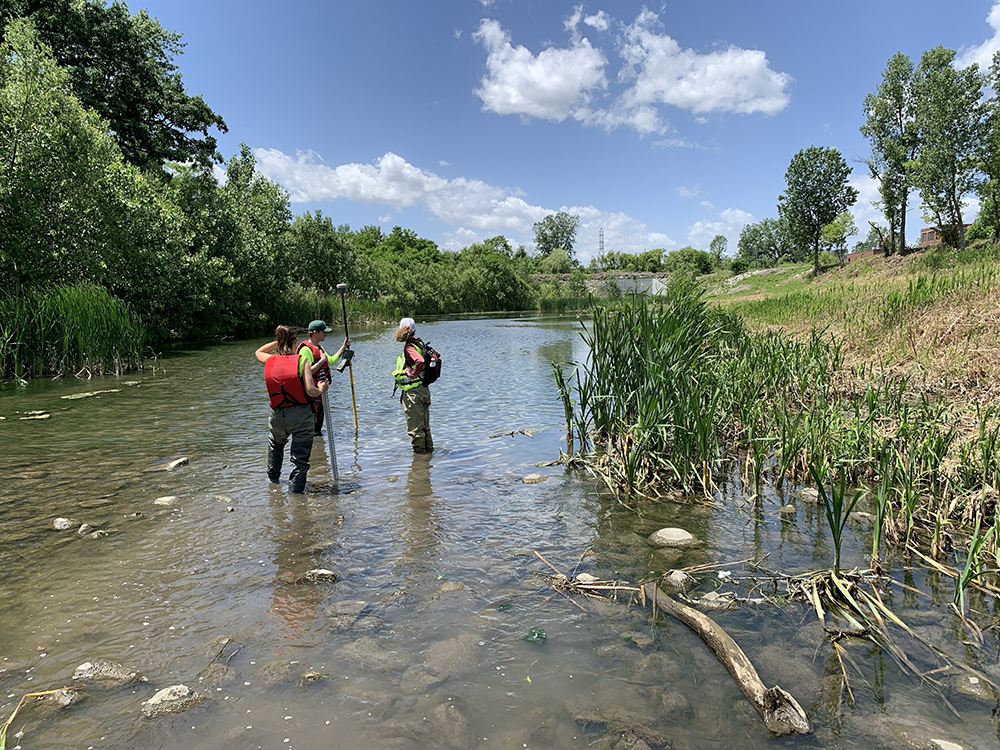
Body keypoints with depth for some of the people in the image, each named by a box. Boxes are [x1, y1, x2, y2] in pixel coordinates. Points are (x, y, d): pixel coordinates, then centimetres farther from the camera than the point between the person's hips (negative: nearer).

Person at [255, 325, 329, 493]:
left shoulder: (270, 360, 3)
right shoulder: (301, 360, -8)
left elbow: (258, 352, 29)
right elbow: (310, 391, -16)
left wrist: (277, 342, 25)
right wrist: (321, 389, 4)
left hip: (278, 415, 4)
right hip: (301, 414, -4)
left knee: (275, 443, 32)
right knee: (300, 454, 6)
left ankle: (273, 478, 44)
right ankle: (296, 488, 8)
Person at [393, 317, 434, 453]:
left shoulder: (409, 346, -17)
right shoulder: (419, 343, 11)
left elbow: (420, 361, -36)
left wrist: (412, 374, -21)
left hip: (413, 392, -10)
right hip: (424, 389, 10)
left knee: (415, 427, 1)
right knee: (424, 425, 20)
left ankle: (420, 452, 9)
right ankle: (429, 449, 29)